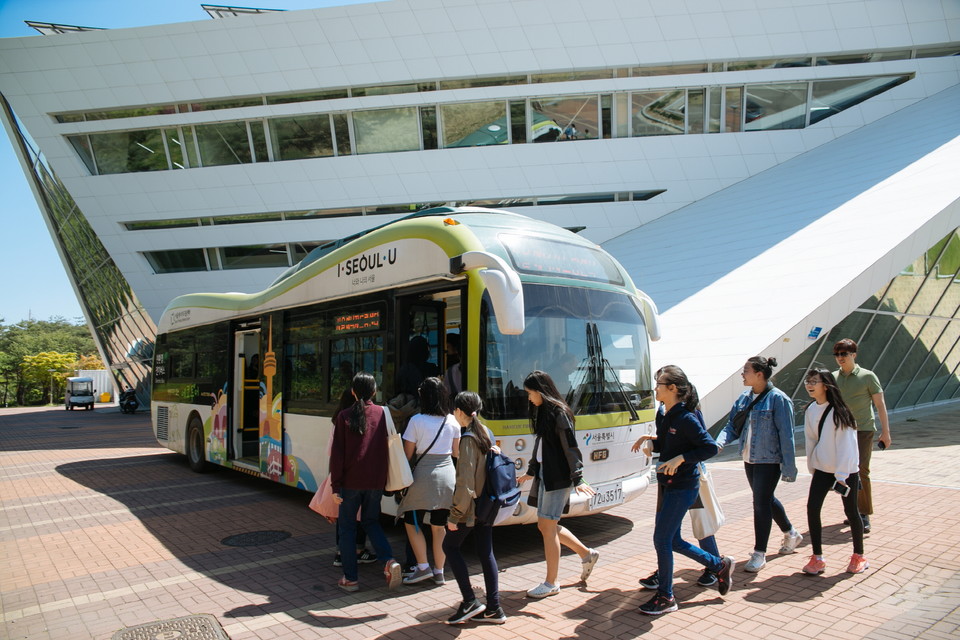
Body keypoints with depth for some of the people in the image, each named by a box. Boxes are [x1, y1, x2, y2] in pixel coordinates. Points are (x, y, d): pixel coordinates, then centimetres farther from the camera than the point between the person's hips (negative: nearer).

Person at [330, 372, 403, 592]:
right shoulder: (382, 414, -1)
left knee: (347, 526, 11)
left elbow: (337, 453, -7)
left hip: (351, 481, -2)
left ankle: (350, 579, 13)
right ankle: (390, 561, 0)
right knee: (371, 521, 19)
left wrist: (335, 485, -4)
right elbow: (389, 447, 4)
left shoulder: (344, 416, -6)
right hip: (376, 481, 3)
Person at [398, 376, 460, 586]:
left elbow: (408, 454, -7)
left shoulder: (416, 421, -10)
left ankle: (423, 567, 6)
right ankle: (439, 571, 16)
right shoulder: (452, 421, 3)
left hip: (424, 476, -5)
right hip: (447, 476, 5)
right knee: (439, 526, 12)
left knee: (411, 522, 10)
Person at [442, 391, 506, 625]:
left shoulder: (468, 439, -19)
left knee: (450, 545, 8)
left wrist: (454, 515, -16)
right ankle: (493, 609, 16)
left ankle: (470, 601, 5)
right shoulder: (487, 433, 7)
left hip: (472, 506, -8)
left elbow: (465, 483, -21)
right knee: (486, 552, 12)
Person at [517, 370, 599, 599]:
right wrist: (530, 472, 28)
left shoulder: (559, 412, -14)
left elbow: (570, 447, -19)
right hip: (544, 475, 9)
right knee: (546, 526, 14)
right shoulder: (542, 412, 12)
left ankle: (551, 583, 12)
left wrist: (577, 479, -23)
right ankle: (587, 553, 32)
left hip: (557, 477, -9)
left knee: (548, 527, -2)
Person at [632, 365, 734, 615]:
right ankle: (720, 565, 34)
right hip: (669, 485, 9)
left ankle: (665, 597, 12)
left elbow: (710, 448, -20)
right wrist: (650, 441, -3)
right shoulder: (662, 415, 6)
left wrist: (680, 459, -26)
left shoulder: (685, 419, -19)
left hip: (683, 487, -9)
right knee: (672, 540, 16)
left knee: (662, 539, -4)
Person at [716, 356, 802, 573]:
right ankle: (791, 534, 45)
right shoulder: (744, 398, 6)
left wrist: (789, 467, -16)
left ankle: (759, 554, 8)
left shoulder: (778, 399, -15)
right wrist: (719, 443, -11)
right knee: (766, 499, 21)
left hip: (769, 461, -8)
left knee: (761, 503, -4)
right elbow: (732, 426, 7)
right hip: (750, 459, 8)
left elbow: (786, 435, -15)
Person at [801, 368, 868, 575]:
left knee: (851, 511, 8)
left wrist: (841, 476, -19)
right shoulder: (810, 411, 1)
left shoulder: (839, 412, -18)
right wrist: (812, 467, 12)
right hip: (822, 469, 5)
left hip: (846, 470, -5)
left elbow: (846, 445, -17)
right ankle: (817, 558, 6)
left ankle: (859, 556, 29)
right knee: (812, 508, -5)